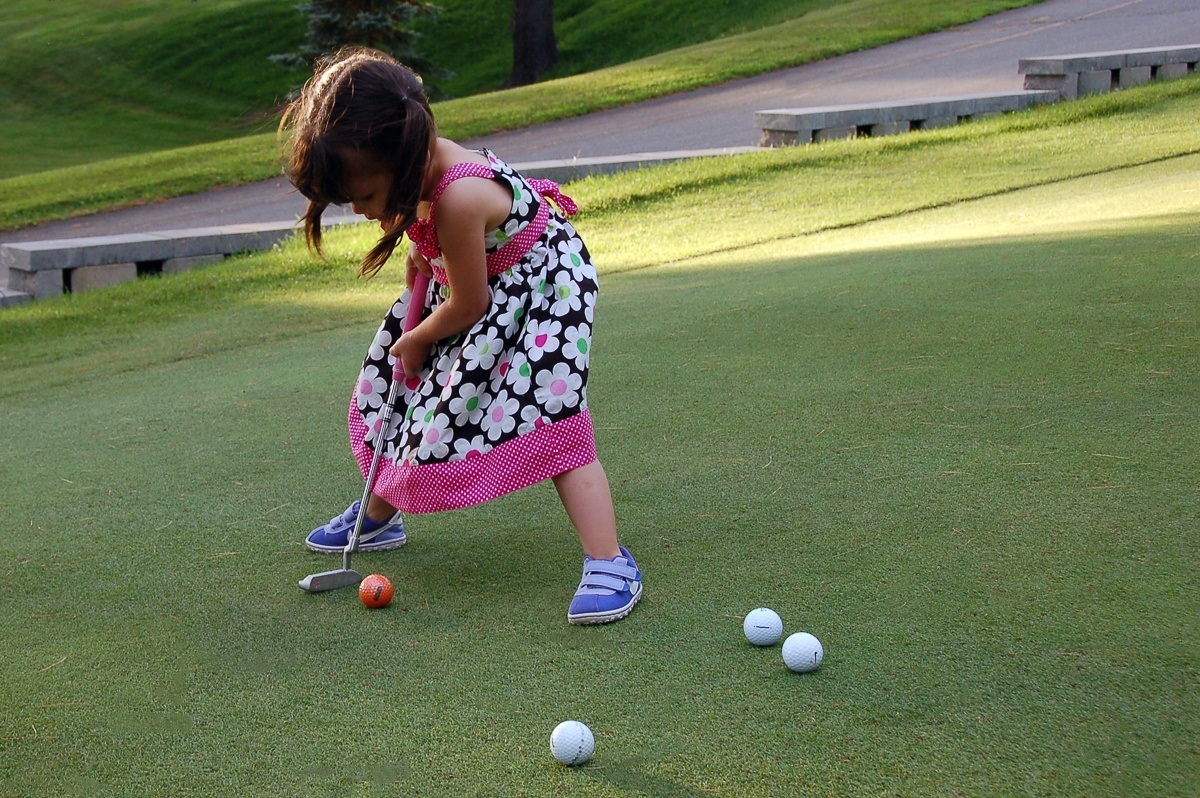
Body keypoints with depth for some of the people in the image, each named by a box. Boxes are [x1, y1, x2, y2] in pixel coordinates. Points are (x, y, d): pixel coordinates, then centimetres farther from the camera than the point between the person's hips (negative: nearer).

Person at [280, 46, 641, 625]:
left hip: (540, 281, -9)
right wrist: (410, 324, -3)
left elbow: (468, 305, -26)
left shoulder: (458, 199, -39)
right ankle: (378, 516, 36)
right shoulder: (414, 169, -16)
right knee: (403, 393, 15)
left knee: (552, 415, -22)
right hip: (472, 280, 9)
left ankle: (609, 565, -23)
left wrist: (415, 340, -9)